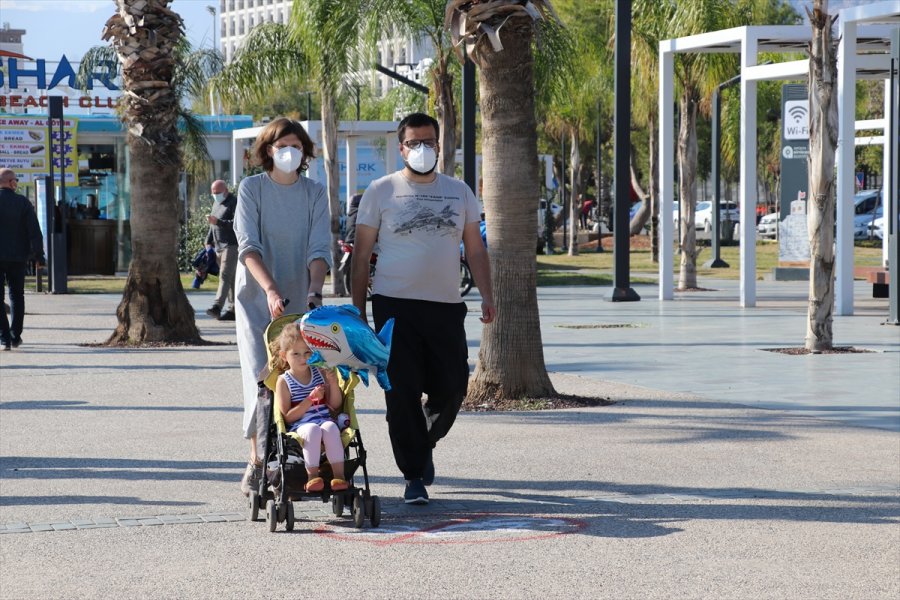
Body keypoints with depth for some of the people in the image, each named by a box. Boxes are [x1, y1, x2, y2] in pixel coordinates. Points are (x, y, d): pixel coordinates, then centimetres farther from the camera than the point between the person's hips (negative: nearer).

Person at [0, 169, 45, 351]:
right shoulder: (23, 202, -2)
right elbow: (34, 230, -5)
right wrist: (38, 254, -1)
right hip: (18, 257, 2)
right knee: (17, 295, 16)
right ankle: (16, 337, 17)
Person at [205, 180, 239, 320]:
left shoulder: (234, 203, -8)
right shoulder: (216, 203, 19)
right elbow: (213, 225, 28)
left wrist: (218, 222, -27)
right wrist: (209, 241, 19)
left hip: (231, 245, -9)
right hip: (218, 246, 9)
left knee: (225, 276, -16)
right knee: (230, 278, 9)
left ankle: (217, 306, -26)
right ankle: (232, 310, 10)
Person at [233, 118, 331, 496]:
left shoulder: (315, 193, 5)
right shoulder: (251, 189, -1)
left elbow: (320, 250, -3)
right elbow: (249, 247, -10)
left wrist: (314, 292, -22)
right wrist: (271, 289, -26)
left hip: (300, 300, 2)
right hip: (256, 298, -2)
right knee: (260, 379, -10)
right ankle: (257, 463, -6)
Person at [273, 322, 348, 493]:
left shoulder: (320, 373, 13)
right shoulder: (284, 381, 3)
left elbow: (336, 406, 12)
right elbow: (287, 417, -6)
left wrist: (333, 384, -5)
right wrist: (310, 399, -14)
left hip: (325, 420, 2)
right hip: (300, 426, -2)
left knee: (330, 427, -34)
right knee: (312, 430, -37)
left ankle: (339, 474, -37)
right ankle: (312, 476, -34)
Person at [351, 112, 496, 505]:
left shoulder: (459, 192, 13)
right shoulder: (381, 191, 3)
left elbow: (475, 249, 16)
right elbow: (362, 252, 4)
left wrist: (486, 295, 4)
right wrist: (357, 307, 0)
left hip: (446, 307, 3)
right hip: (395, 306, -3)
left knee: (451, 388, 2)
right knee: (402, 394, -5)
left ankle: (423, 444, 31)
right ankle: (414, 475, 2)